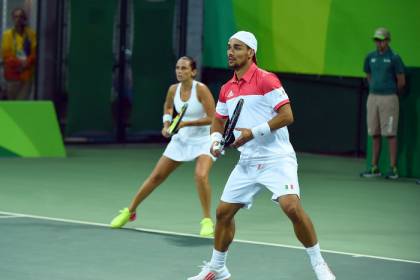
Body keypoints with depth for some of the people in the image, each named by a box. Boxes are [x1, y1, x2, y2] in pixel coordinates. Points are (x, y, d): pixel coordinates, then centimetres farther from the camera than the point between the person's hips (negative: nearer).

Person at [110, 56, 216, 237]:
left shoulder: (201, 89, -19)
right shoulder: (173, 90, -3)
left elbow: (212, 118, -21)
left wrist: (185, 123, -24)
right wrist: (166, 124, 4)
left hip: (203, 141, -5)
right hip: (181, 140, 5)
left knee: (201, 175, -29)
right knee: (156, 176, 8)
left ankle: (207, 221, -15)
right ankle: (130, 211, 24)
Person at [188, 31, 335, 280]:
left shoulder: (266, 80, -11)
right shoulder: (226, 90, 11)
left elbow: (287, 116, -17)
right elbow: (218, 122, 22)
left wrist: (254, 132, -21)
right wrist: (216, 141, 1)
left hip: (276, 159, -7)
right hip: (247, 162, 7)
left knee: (292, 207, -24)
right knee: (223, 211, 8)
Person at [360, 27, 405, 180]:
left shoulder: (394, 58, -6)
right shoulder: (370, 57, 10)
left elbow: (401, 82, -1)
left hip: (389, 98, -5)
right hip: (373, 97, 5)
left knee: (390, 134, -5)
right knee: (375, 134, 8)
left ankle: (393, 168, -3)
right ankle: (374, 167, 13)